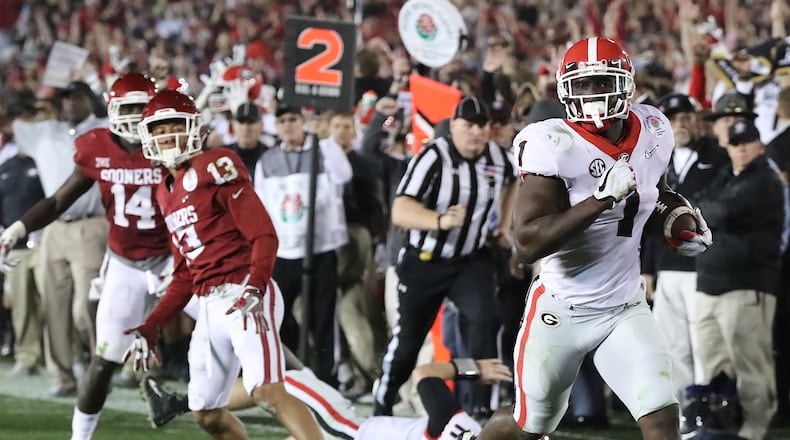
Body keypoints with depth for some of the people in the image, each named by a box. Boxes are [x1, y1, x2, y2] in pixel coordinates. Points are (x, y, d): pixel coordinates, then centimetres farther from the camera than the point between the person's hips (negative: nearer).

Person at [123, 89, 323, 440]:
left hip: (245, 297, -9)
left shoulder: (215, 167, -6)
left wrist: (254, 290, -28)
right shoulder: (168, 193, 20)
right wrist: (150, 328, 20)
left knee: (268, 391, -24)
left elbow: (264, 236, -13)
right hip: (210, 306, 9)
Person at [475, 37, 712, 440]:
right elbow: (528, 242, -28)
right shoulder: (555, 146, -20)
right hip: (562, 311, -4)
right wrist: (602, 199, -34)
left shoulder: (652, 133, -1)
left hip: (626, 310, 4)